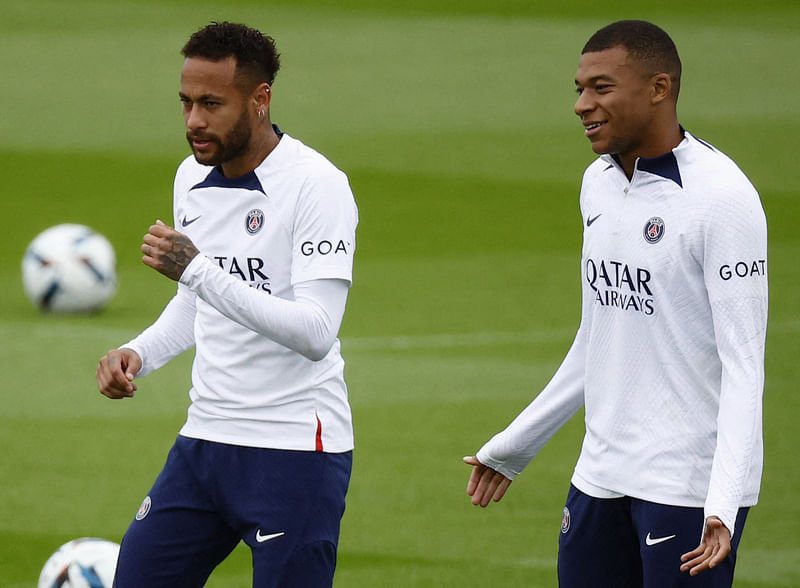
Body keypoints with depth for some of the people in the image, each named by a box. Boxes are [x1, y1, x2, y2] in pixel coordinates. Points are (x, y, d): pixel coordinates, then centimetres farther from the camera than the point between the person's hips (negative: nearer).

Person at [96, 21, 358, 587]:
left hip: (294, 452, -7)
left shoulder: (318, 186, -15)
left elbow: (316, 333, -24)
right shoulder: (192, 179, 9)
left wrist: (198, 270, -29)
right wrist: (138, 355, 6)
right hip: (206, 438, 7)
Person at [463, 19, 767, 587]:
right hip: (602, 476, 8)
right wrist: (513, 446, 26)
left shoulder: (722, 198, -13)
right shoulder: (599, 184, 11)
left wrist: (723, 502, -27)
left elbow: (742, 359, -17)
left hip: (689, 487, -8)